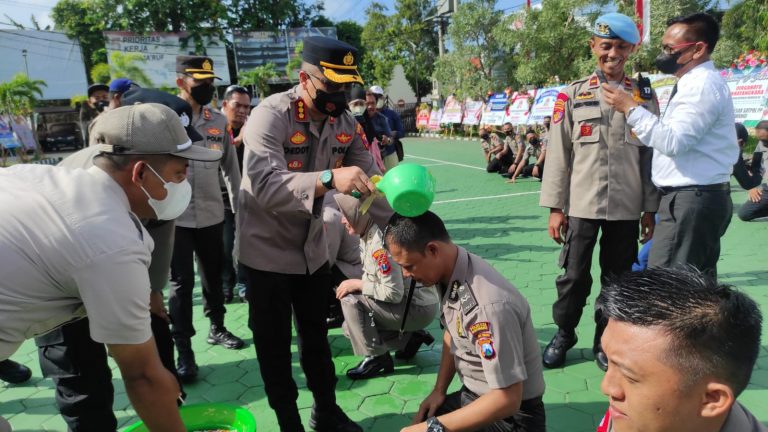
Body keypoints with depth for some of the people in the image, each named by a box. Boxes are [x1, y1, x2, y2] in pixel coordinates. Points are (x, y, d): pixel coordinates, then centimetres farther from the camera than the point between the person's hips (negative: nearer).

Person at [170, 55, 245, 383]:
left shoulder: (219, 121, 6)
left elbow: (230, 166, 11)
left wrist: (239, 206, 10)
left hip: (212, 214, 4)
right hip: (176, 216, -4)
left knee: (213, 276, 17)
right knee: (181, 282, 1)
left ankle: (217, 329, 36)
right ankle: (184, 351, 11)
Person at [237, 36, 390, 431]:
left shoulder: (345, 123, -4)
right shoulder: (270, 116, -23)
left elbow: (370, 181, -3)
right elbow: (265, 185, -36)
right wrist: (329, 178, -50)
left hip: (313, 249, 5)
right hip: (267, 251, -5)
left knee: (316, 337, 20)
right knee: (274, 346, 10)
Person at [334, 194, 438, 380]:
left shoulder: (380, 242, -27)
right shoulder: (367, 236, 2)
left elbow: (393, 294, -27)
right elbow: (372, 278, 12)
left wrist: (357, 284, -18)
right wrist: (355, 284, -6)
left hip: (419, 309, -9)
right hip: (409, 302, 9)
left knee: (351, 301, -18)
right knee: (352, 326, 11)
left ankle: (376, 358, -4)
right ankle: (409, 338, 16)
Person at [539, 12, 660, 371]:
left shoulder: (644, 95, 7)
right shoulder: (572, 95, 2)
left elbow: (652, 153, 7)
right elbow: (558, 153, 0)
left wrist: (650, 209, 3)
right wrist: (555, 208, -3)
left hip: (627, 207, 2)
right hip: (581, 204, -1)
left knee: (618, 278, 10)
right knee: (574, 275, 6)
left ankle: (605, 341, 28)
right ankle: (564, 334, 27)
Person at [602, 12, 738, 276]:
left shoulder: (703, 84, -14)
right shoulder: (698, 83, 18)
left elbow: (674, 142, -23)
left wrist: (630, 108, -18)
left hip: (691, 199, -11)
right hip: (699, 197, 11)